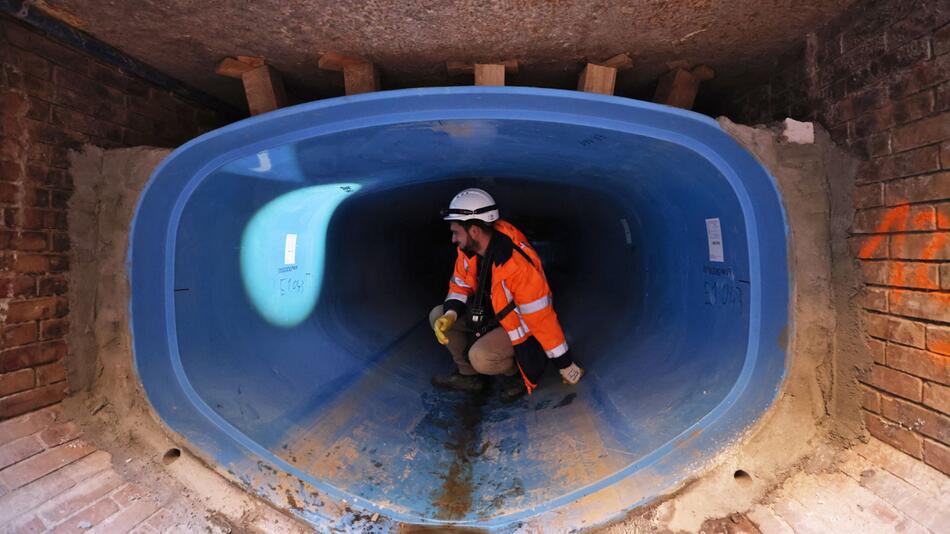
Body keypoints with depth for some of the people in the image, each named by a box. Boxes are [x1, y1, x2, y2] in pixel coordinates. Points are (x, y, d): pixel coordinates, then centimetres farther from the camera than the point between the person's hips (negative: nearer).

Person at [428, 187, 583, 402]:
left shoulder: (518, 265, -35)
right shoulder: (469, 248, -11)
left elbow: (542, 318, -30)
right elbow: (460, 285, 5)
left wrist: (564, 364, -22)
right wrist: (450, 315, -16)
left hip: (522, 325, -8)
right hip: (491, 312, 8)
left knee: (480, 358, -30)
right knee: (438, 316, -2)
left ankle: (516, 371, 2)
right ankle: (468, 374, 11)